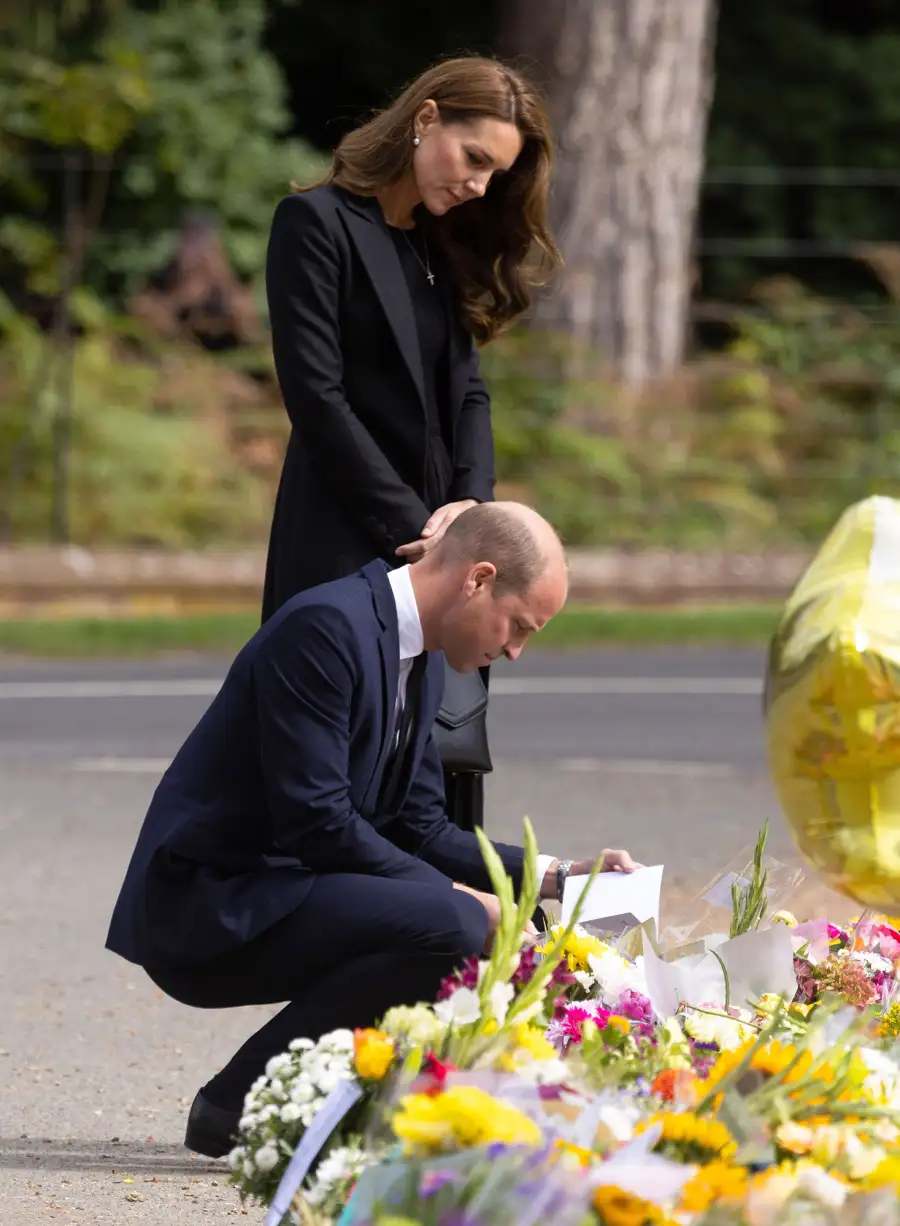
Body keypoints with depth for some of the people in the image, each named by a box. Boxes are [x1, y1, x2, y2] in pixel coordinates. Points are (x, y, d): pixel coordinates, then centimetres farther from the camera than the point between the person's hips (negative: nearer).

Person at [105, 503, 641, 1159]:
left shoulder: (422, 660, 13)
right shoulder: (326, 627, -19)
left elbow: (422, 830, 16)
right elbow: (316, 823, -24)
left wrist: (555, 875, 5)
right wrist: (466, 901, -19)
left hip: (272, 891, 10)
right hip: (207, 910, -10)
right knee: (449, 925, -27)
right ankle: (237, 1104, -15)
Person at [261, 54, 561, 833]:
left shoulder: (443, 249, 17)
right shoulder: (318, 223, -5)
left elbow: (466, 391, 12)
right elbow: (316, 396, -12)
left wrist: (472, 504, -7)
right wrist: (412, 526, -13)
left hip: (436, 547, 7)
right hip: (348, 552, -7)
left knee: (443, 782, 3)